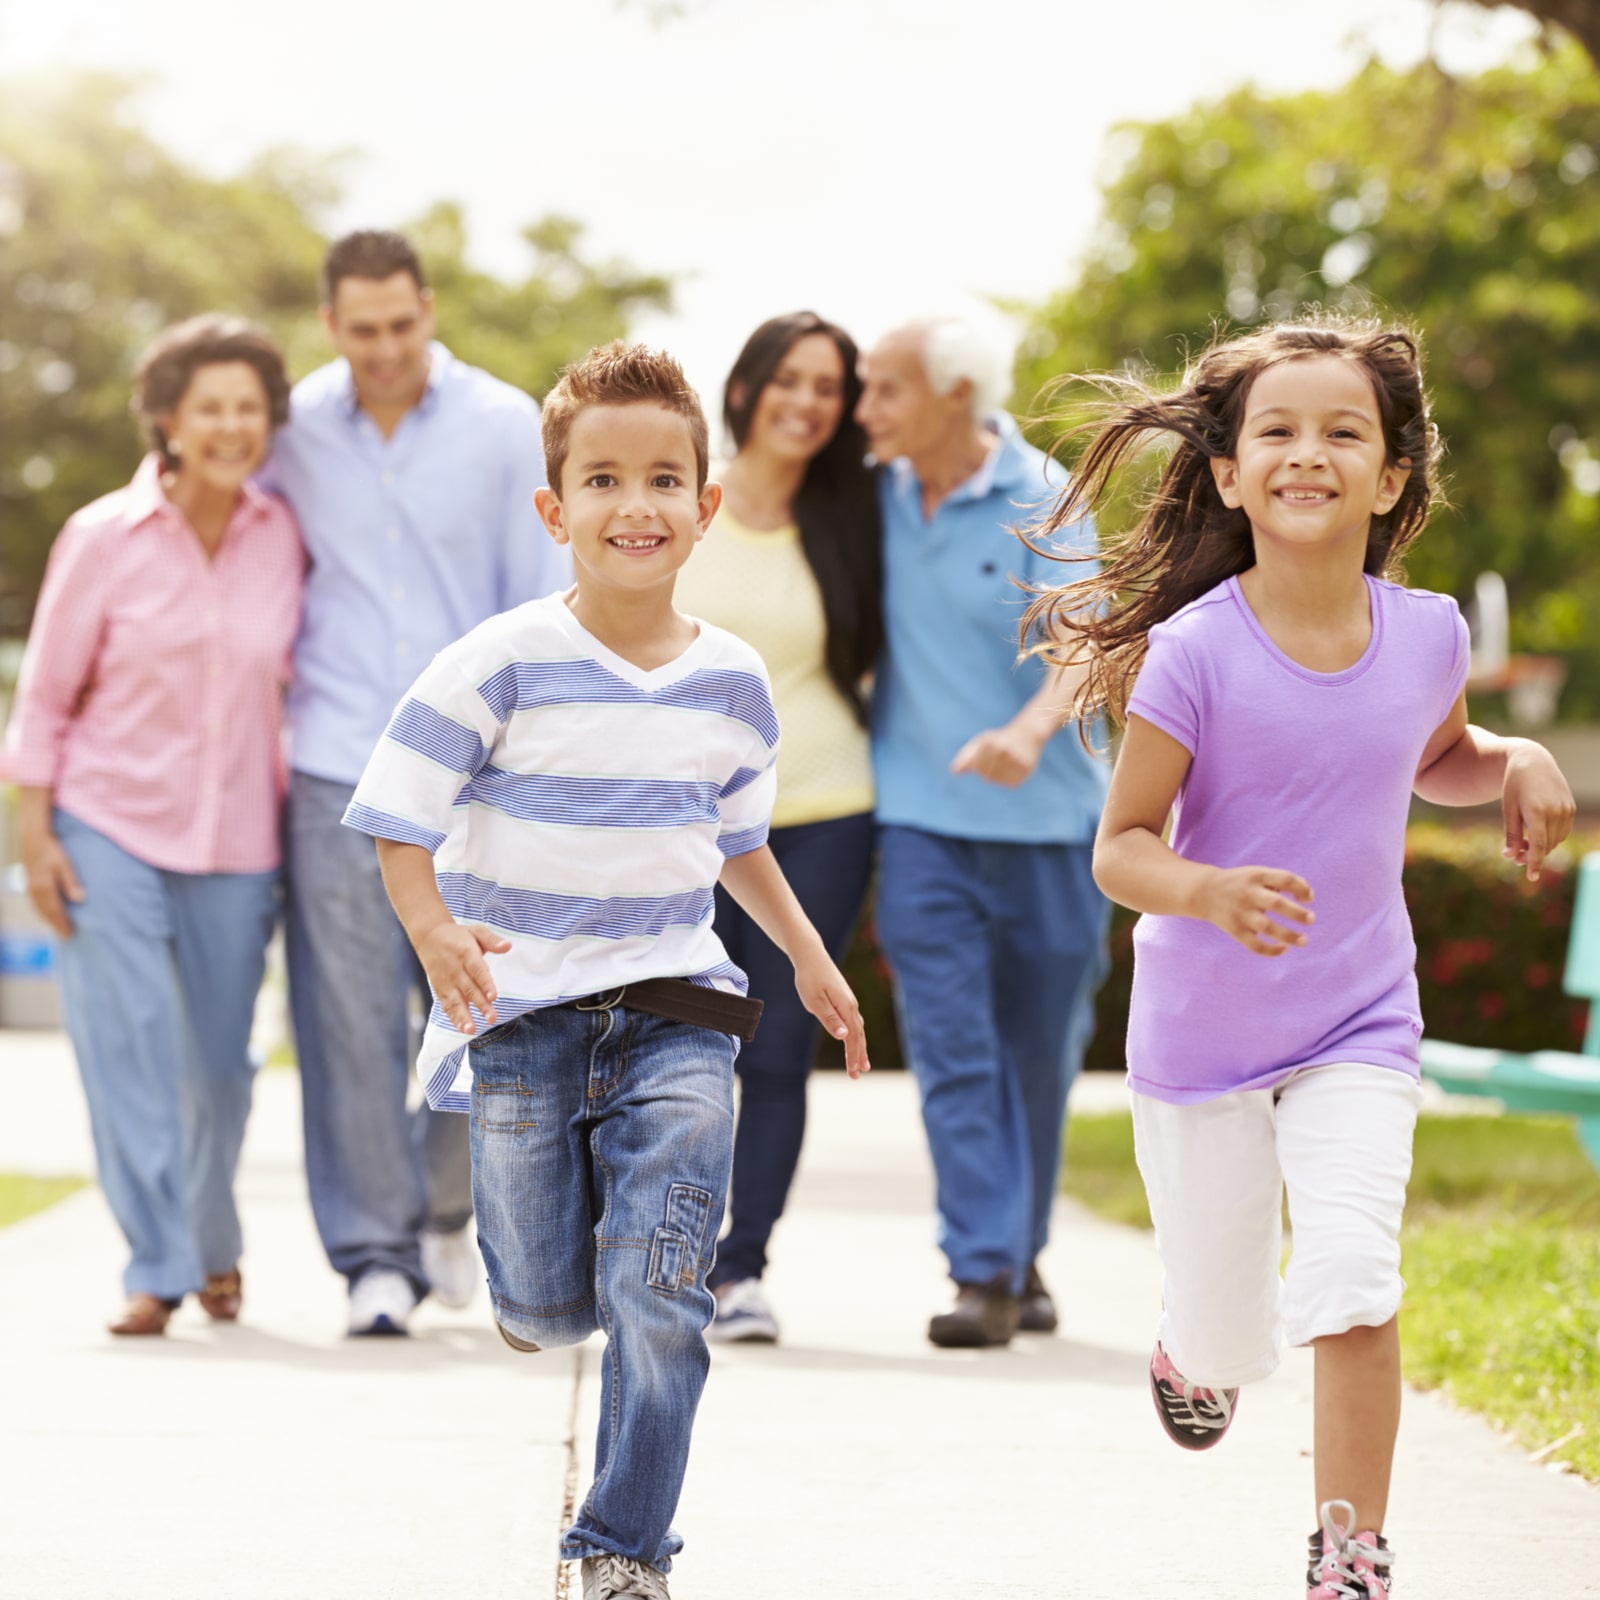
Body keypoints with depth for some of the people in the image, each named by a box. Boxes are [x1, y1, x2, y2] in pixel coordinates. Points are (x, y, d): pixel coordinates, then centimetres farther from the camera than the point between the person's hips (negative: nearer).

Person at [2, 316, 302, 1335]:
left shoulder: (284, 537, -1)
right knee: (128, 1048, -11)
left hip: (238, 840, 2)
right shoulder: (104, 540, -6)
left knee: (222, 1061, 8)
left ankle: (215, 1243, 32)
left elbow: (300, 673, 10)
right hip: (110, 825, -2)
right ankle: (156, 1272, -6)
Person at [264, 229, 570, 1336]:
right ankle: (375, 1254, 7)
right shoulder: (293, 428, 3)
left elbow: (543, 607, 3)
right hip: (338, 772, 0)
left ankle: (447, 1203, 28)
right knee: (353, 1023, -2)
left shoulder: (507, 427, 1)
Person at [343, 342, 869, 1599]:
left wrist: (810, 957, 19)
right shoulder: (502, 665, -10)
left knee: (657, 1297, -8)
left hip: (675, 1015, 2)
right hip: (523, 1019, -2)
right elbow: (402, 832, -9)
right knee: (549, 1313, 7)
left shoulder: (732, 682, 3)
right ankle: (544, 1235, 44)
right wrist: (435, 932, -26)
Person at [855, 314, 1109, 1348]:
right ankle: (983, 1275, -10)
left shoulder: (1041, 503, -8)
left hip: (1045, 817, -2)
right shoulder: (876, 497, 3)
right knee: (953, 1052, -9)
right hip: (924, 818, 2)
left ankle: (1021, 1255, 28)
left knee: (1039, 1053, 10)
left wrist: (1030, 730, -39)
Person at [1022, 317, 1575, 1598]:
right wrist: (1211, 893, -35)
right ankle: (1192, 1347, 50)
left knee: (1354, 1282, -20)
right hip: (1201, 1033, -1)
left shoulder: (1426, 634, -7)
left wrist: (1519, 763, -5)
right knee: (1229, 1335, 10)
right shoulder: (1194, 653, -18)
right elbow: (1121, 848, -15)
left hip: (1359, 1027, 2)